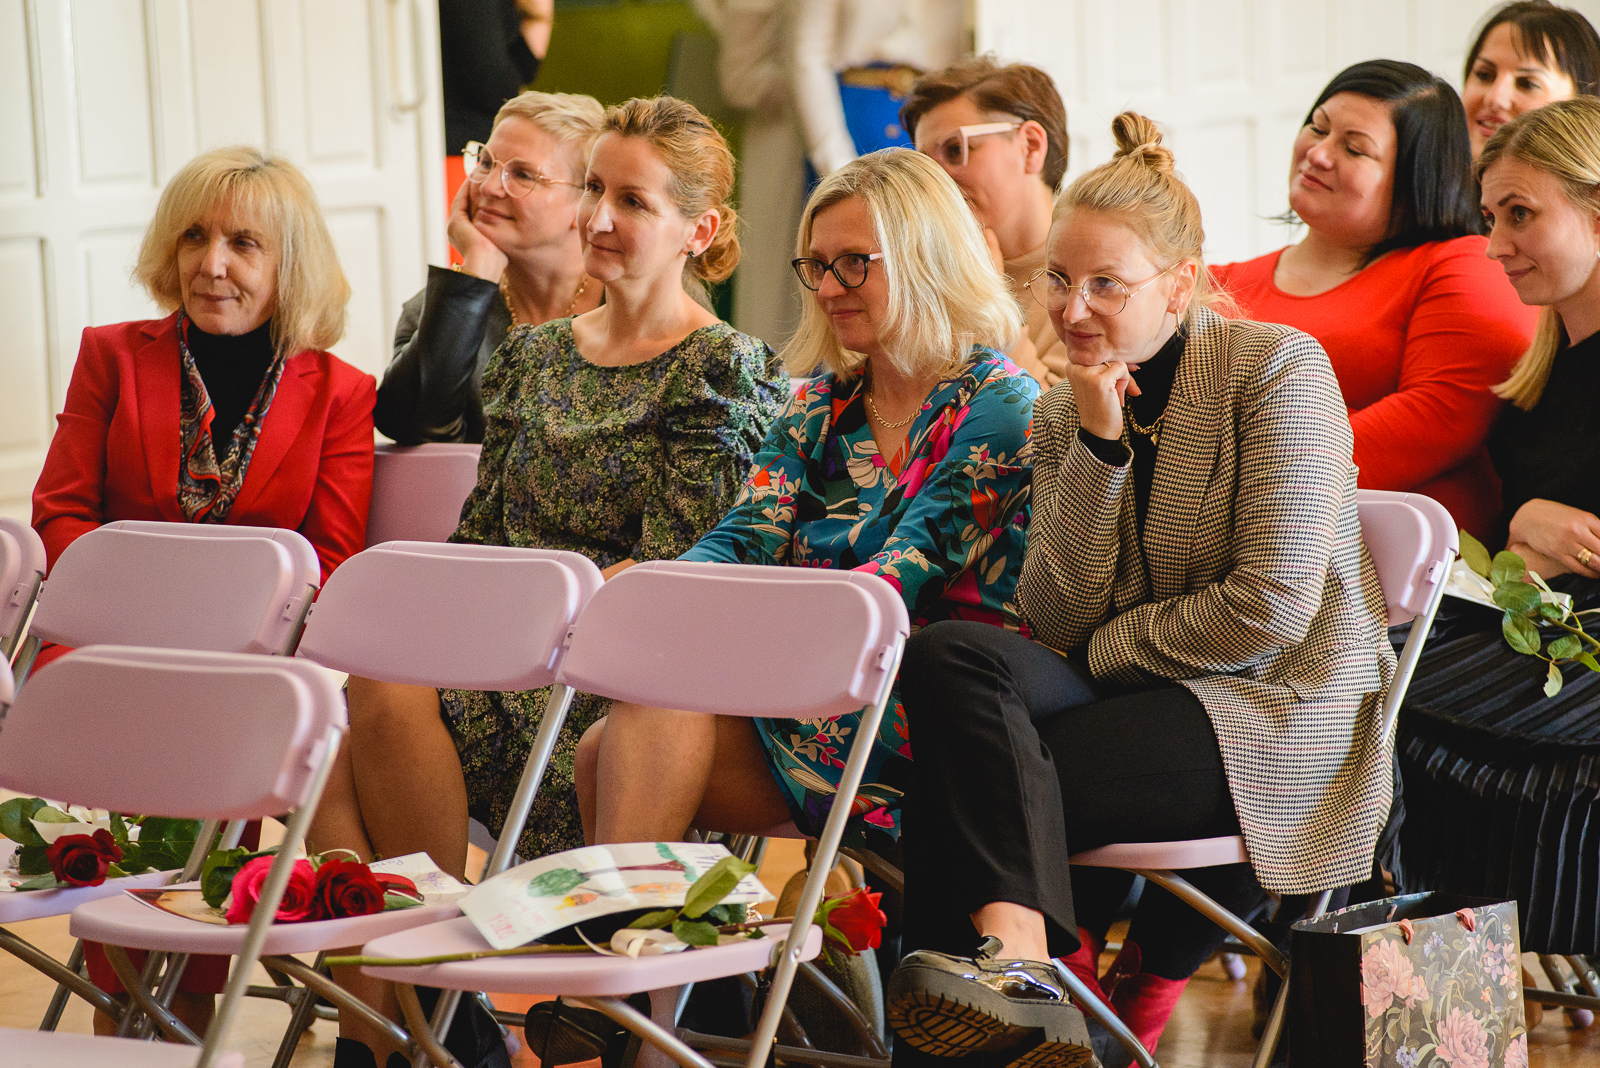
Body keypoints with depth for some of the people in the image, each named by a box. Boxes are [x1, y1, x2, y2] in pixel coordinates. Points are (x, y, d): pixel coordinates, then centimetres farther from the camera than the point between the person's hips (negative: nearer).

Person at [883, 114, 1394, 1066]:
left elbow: (1272, 607, -13)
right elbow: (1058, 617, -2)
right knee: (949, 654, -27)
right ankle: (1026, 946, -40)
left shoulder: (1277, 368, -5)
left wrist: (1107, 648, -4)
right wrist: (1099, 444, -11)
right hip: (1141, 700, 6)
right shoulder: (1063, 414, 11)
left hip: (1278, 716, -6)